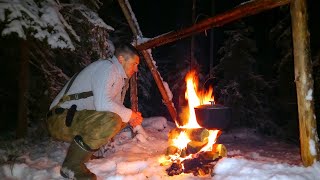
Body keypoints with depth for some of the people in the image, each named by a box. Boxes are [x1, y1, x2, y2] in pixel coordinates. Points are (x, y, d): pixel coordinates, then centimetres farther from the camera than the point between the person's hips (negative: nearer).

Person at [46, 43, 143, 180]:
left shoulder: (121, 77, 13)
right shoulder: (106, 66, -15)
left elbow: (117, 106, 18)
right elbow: (102, 105, -28)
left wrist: (131, 117, -2)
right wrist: (129, 115, -14)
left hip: (80, 117, 9)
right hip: (61, 119, -9)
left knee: (120, 118, 10)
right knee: (111, 120, -30)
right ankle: (72, 166, -13)